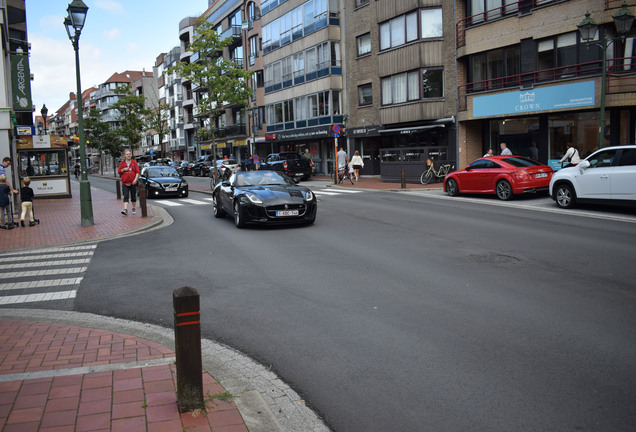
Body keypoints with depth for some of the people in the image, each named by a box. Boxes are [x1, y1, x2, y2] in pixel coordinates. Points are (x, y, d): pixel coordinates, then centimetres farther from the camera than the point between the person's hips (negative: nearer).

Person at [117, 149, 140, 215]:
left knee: (133, 196, 9)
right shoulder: (122, 163, 7)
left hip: (133, 183, 0)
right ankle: (125, 209, -18)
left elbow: (137, 172, 1)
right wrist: (123, 170, -9)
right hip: (125, 183, 0)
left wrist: (135, 179, -11)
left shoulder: (134, 162, 5)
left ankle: (133, 208, 23)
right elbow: (119, 172, 11)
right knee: (126, 196, -10)